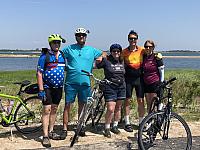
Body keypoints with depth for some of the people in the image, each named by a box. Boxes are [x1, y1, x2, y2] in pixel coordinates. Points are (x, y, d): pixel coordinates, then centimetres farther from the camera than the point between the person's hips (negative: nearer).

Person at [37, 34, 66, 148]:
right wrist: (41, 90, -15)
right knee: (47, 110, -7)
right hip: (47, 87, -5)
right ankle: (45, 136, -3)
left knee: (54, 109, 12)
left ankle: (51, 131, 24)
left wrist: (64, 85, 13)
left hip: (58, 87, 5)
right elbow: (39, 73, -10)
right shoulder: (44, 56, -8)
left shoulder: (62, 56, 9)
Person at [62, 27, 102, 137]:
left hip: (85, 82, 2)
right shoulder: (69, 49, 5)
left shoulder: (92, 50, 10)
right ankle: (65, 128, 10)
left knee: (82, 105, 11)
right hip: (71, 82, -2)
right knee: (68, 105, 0)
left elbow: (103, 54, 24)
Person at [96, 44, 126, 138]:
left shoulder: (122, 62, 11)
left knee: (118, 108, 12)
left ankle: (115, 126, 26)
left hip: (121, 87, 6)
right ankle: (107, 128, 5)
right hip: (110, 88, -5)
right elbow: (95, 66, -9)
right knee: (110, 109, -10)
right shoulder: (106, 60, -5)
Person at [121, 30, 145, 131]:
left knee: (141, 101, 4)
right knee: (128, 100, 3)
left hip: (139, 78, 1)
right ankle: (127, 123, 14)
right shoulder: (124, 52, 2)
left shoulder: (142, 50, 3)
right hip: (128, 78, 0)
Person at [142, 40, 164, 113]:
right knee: (148, 105, 10)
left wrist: (161, 83, -4)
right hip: (146, 84, 5)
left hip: (155, 83, -5)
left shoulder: (156, 57, -7)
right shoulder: (143, 57, 8)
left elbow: (161, 71, -3)